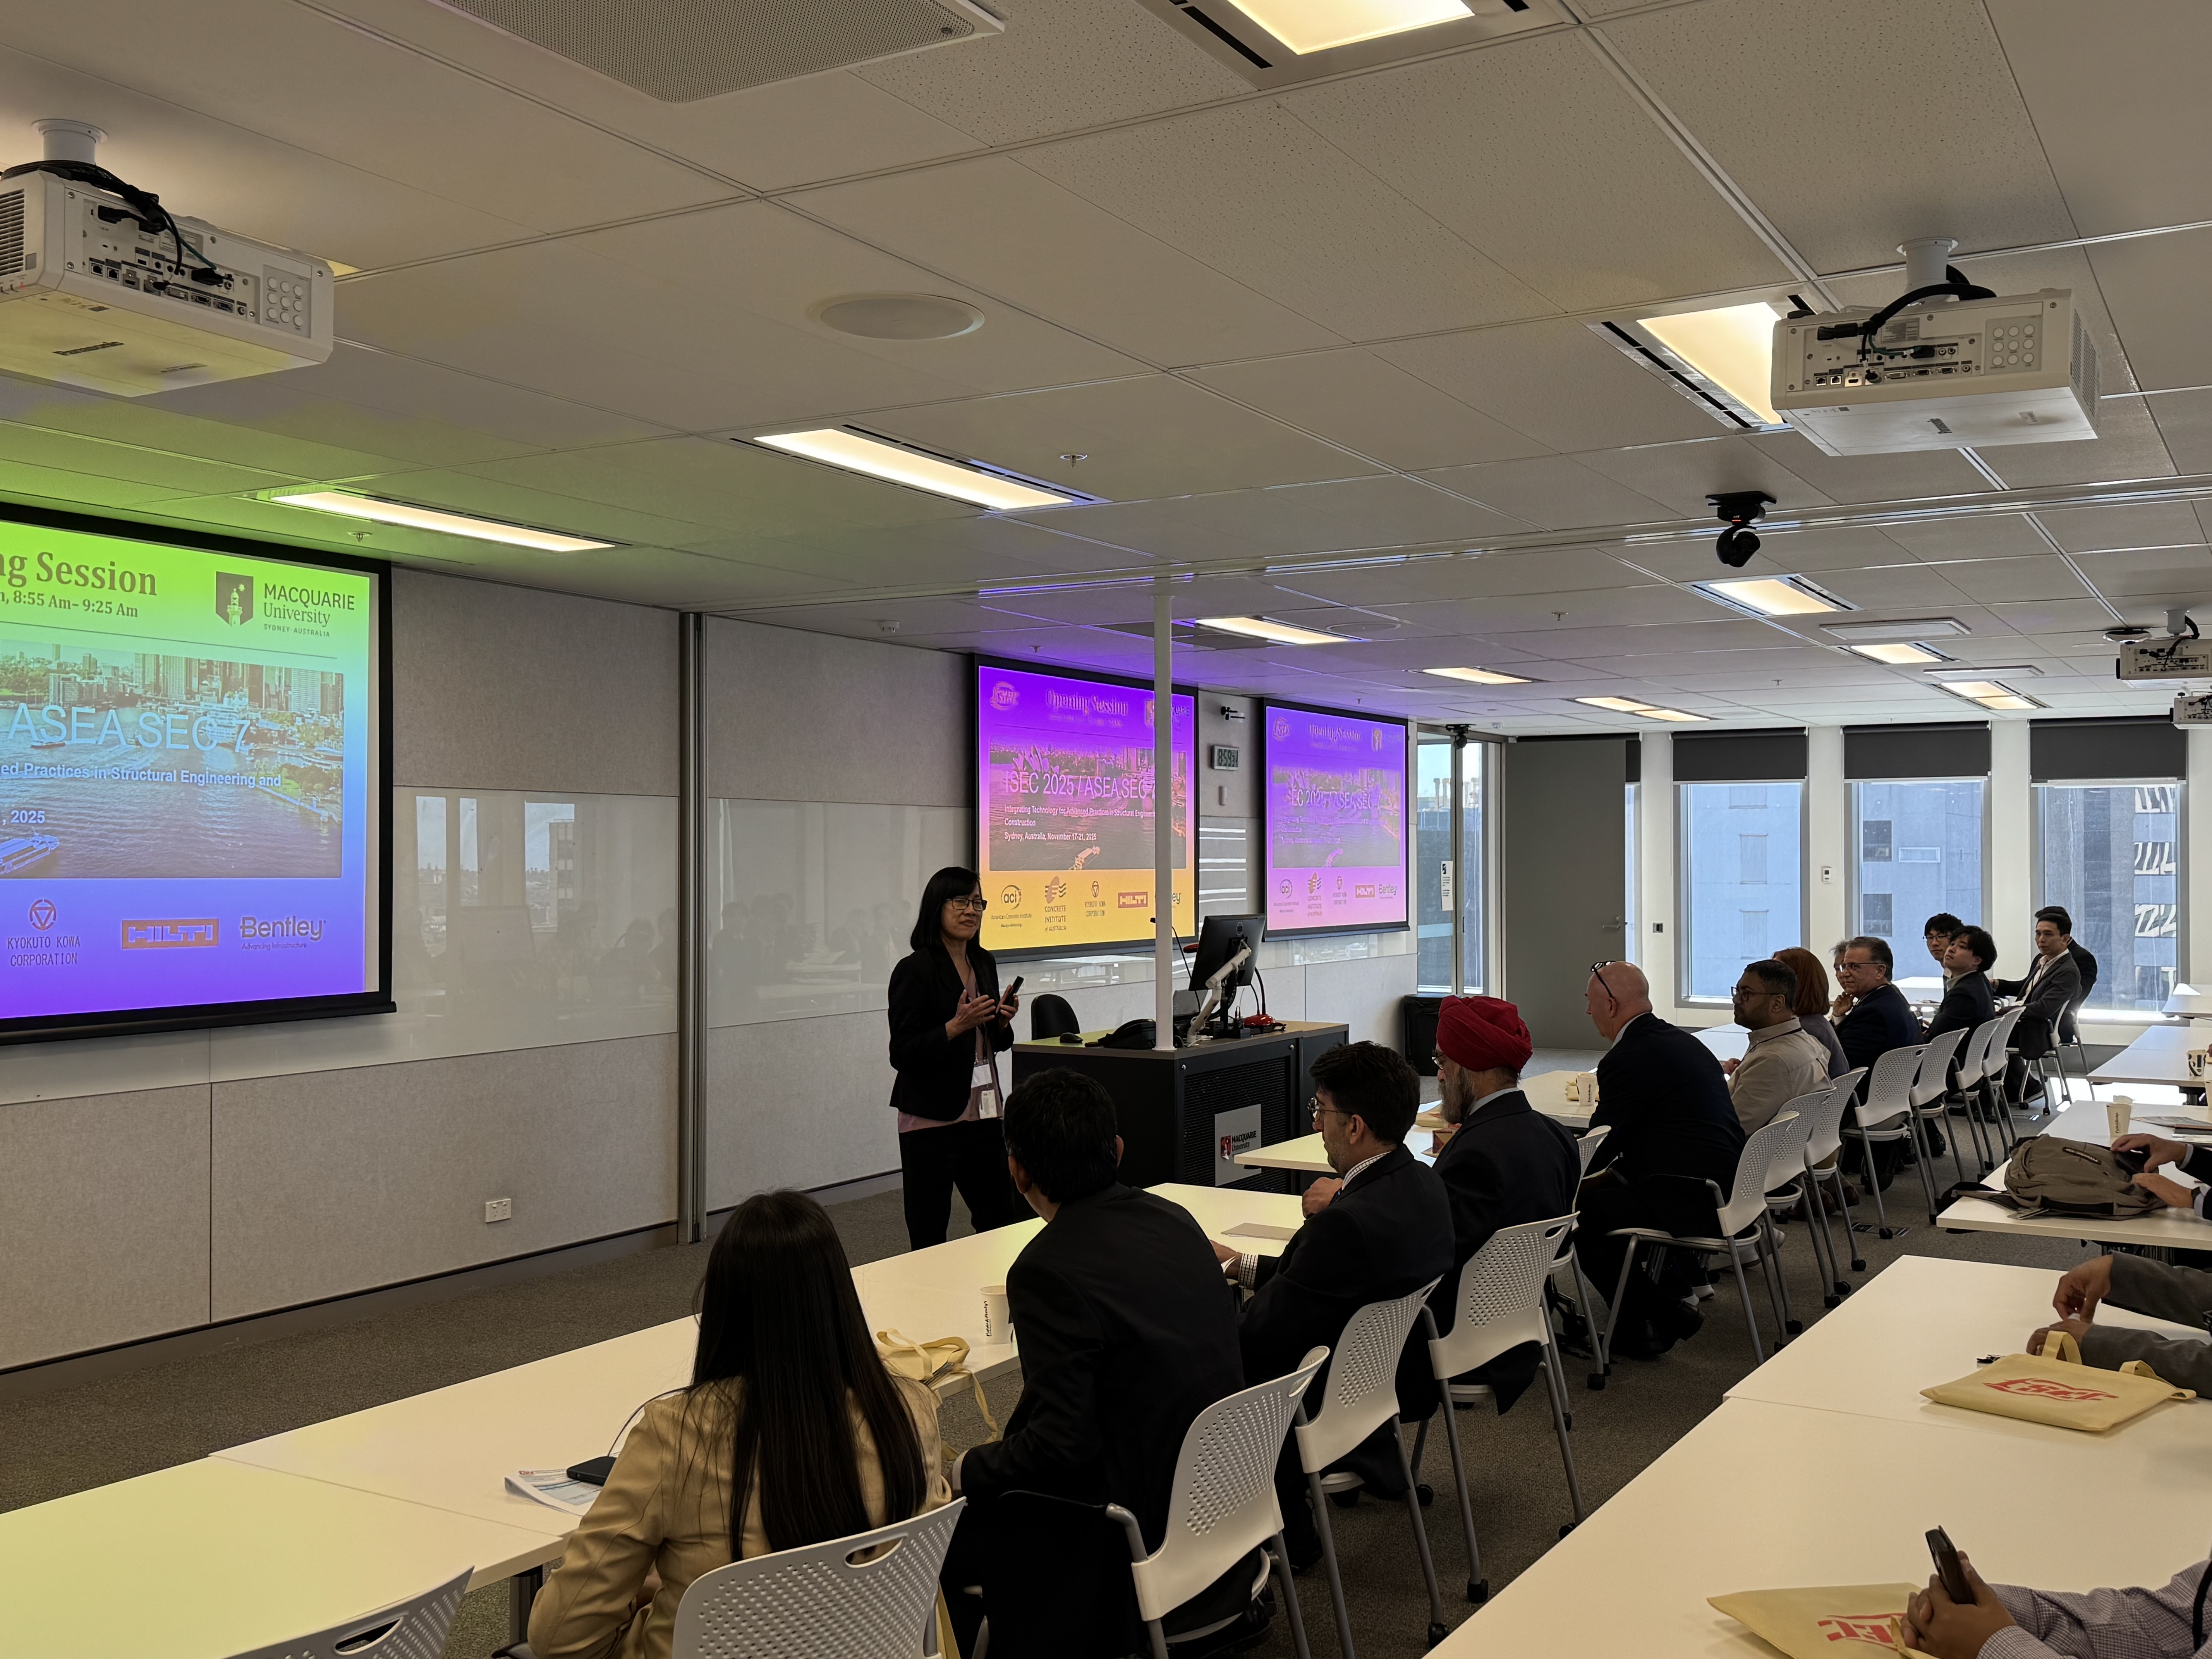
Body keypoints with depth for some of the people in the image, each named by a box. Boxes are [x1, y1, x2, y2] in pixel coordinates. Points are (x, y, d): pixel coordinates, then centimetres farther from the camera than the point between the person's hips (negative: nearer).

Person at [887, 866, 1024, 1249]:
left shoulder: (984, 964, 11)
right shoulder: (915, 971, -11)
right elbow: (902, 1055, -14)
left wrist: (1002, 1022, 1)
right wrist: (957, 1025, -23)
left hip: (982, 1114, 7)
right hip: (932, 1121, -7)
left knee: (1003, 1222, 10)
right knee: (928, 1234, -1)